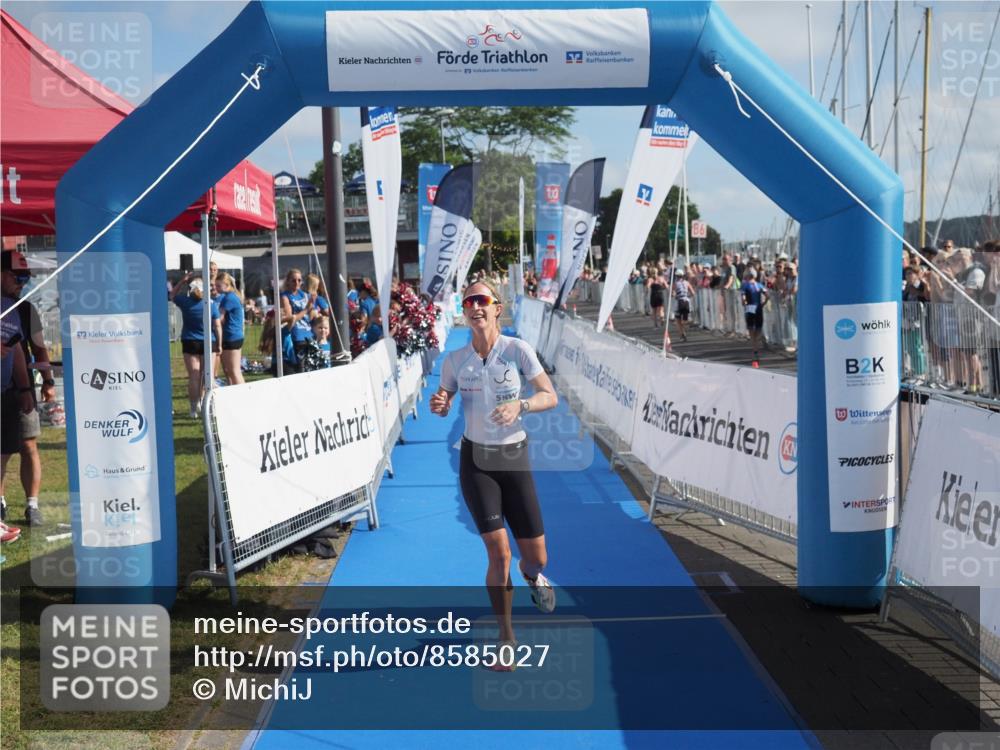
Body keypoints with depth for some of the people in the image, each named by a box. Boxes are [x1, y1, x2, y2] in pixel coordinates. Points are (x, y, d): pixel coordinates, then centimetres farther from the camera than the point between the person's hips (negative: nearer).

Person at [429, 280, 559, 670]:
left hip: (515, 458, 0)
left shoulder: (518, 350, -8)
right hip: (476, 461, 0)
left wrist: (519, 405, -26)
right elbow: (444, 405, 12)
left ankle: (531, 573, 42)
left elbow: (550, 396, -8)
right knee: (498, 553, -11)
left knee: (537, 557, 2)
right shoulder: (455, 360, -2)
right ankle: (506, 636, 9)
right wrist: (438, 405, -12)